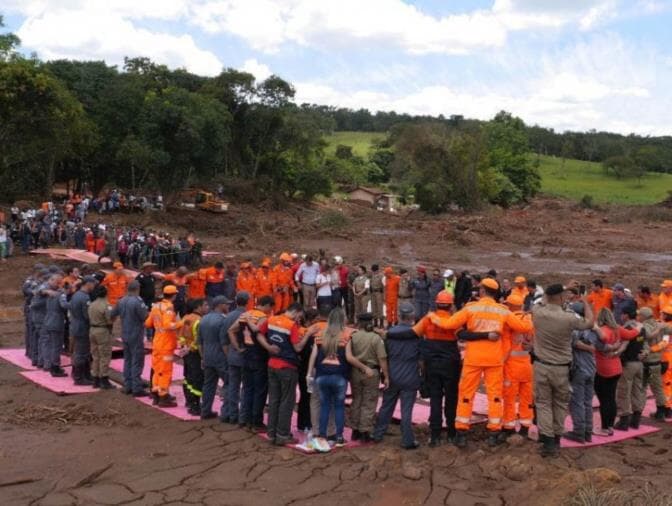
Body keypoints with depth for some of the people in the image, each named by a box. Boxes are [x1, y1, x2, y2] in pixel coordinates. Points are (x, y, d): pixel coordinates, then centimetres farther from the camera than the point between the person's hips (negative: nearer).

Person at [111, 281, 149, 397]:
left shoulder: (121, 301, 4)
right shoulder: (137, 302, -20)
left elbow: (112, 315, 13)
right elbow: (145, 317, -19)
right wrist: (148, 312, 1)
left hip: (125, 336, 8)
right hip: (136, 336, -7)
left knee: (127, 360, 16)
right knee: (137, 362, -3)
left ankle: (127, 386, 19)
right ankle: (137, 388, -3)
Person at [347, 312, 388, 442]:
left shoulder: (353, 337, -4)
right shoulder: (376, 338, -8)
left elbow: (349, 357, -12)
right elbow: (382, 359, -10)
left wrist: (363, 367, -5)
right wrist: (386, 377, -2)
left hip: (355, 372, 3)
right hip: (372, 373, -2)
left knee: (356, 401, 16)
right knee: (369, 403, 7)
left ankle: (355, 431, 23)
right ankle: (365, 432, 8)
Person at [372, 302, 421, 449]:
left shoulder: (390, 333, -3)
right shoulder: (417, 334, -11)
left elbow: (385, 355, 6)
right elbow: (422, 357, -4)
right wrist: (422, 374, 11)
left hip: (392, 377, 3)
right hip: (410, 378, -3)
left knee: (386, 407, 16)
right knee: (406, 410, 1)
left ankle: (378, 435, 25)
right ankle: (408, 441, 5)